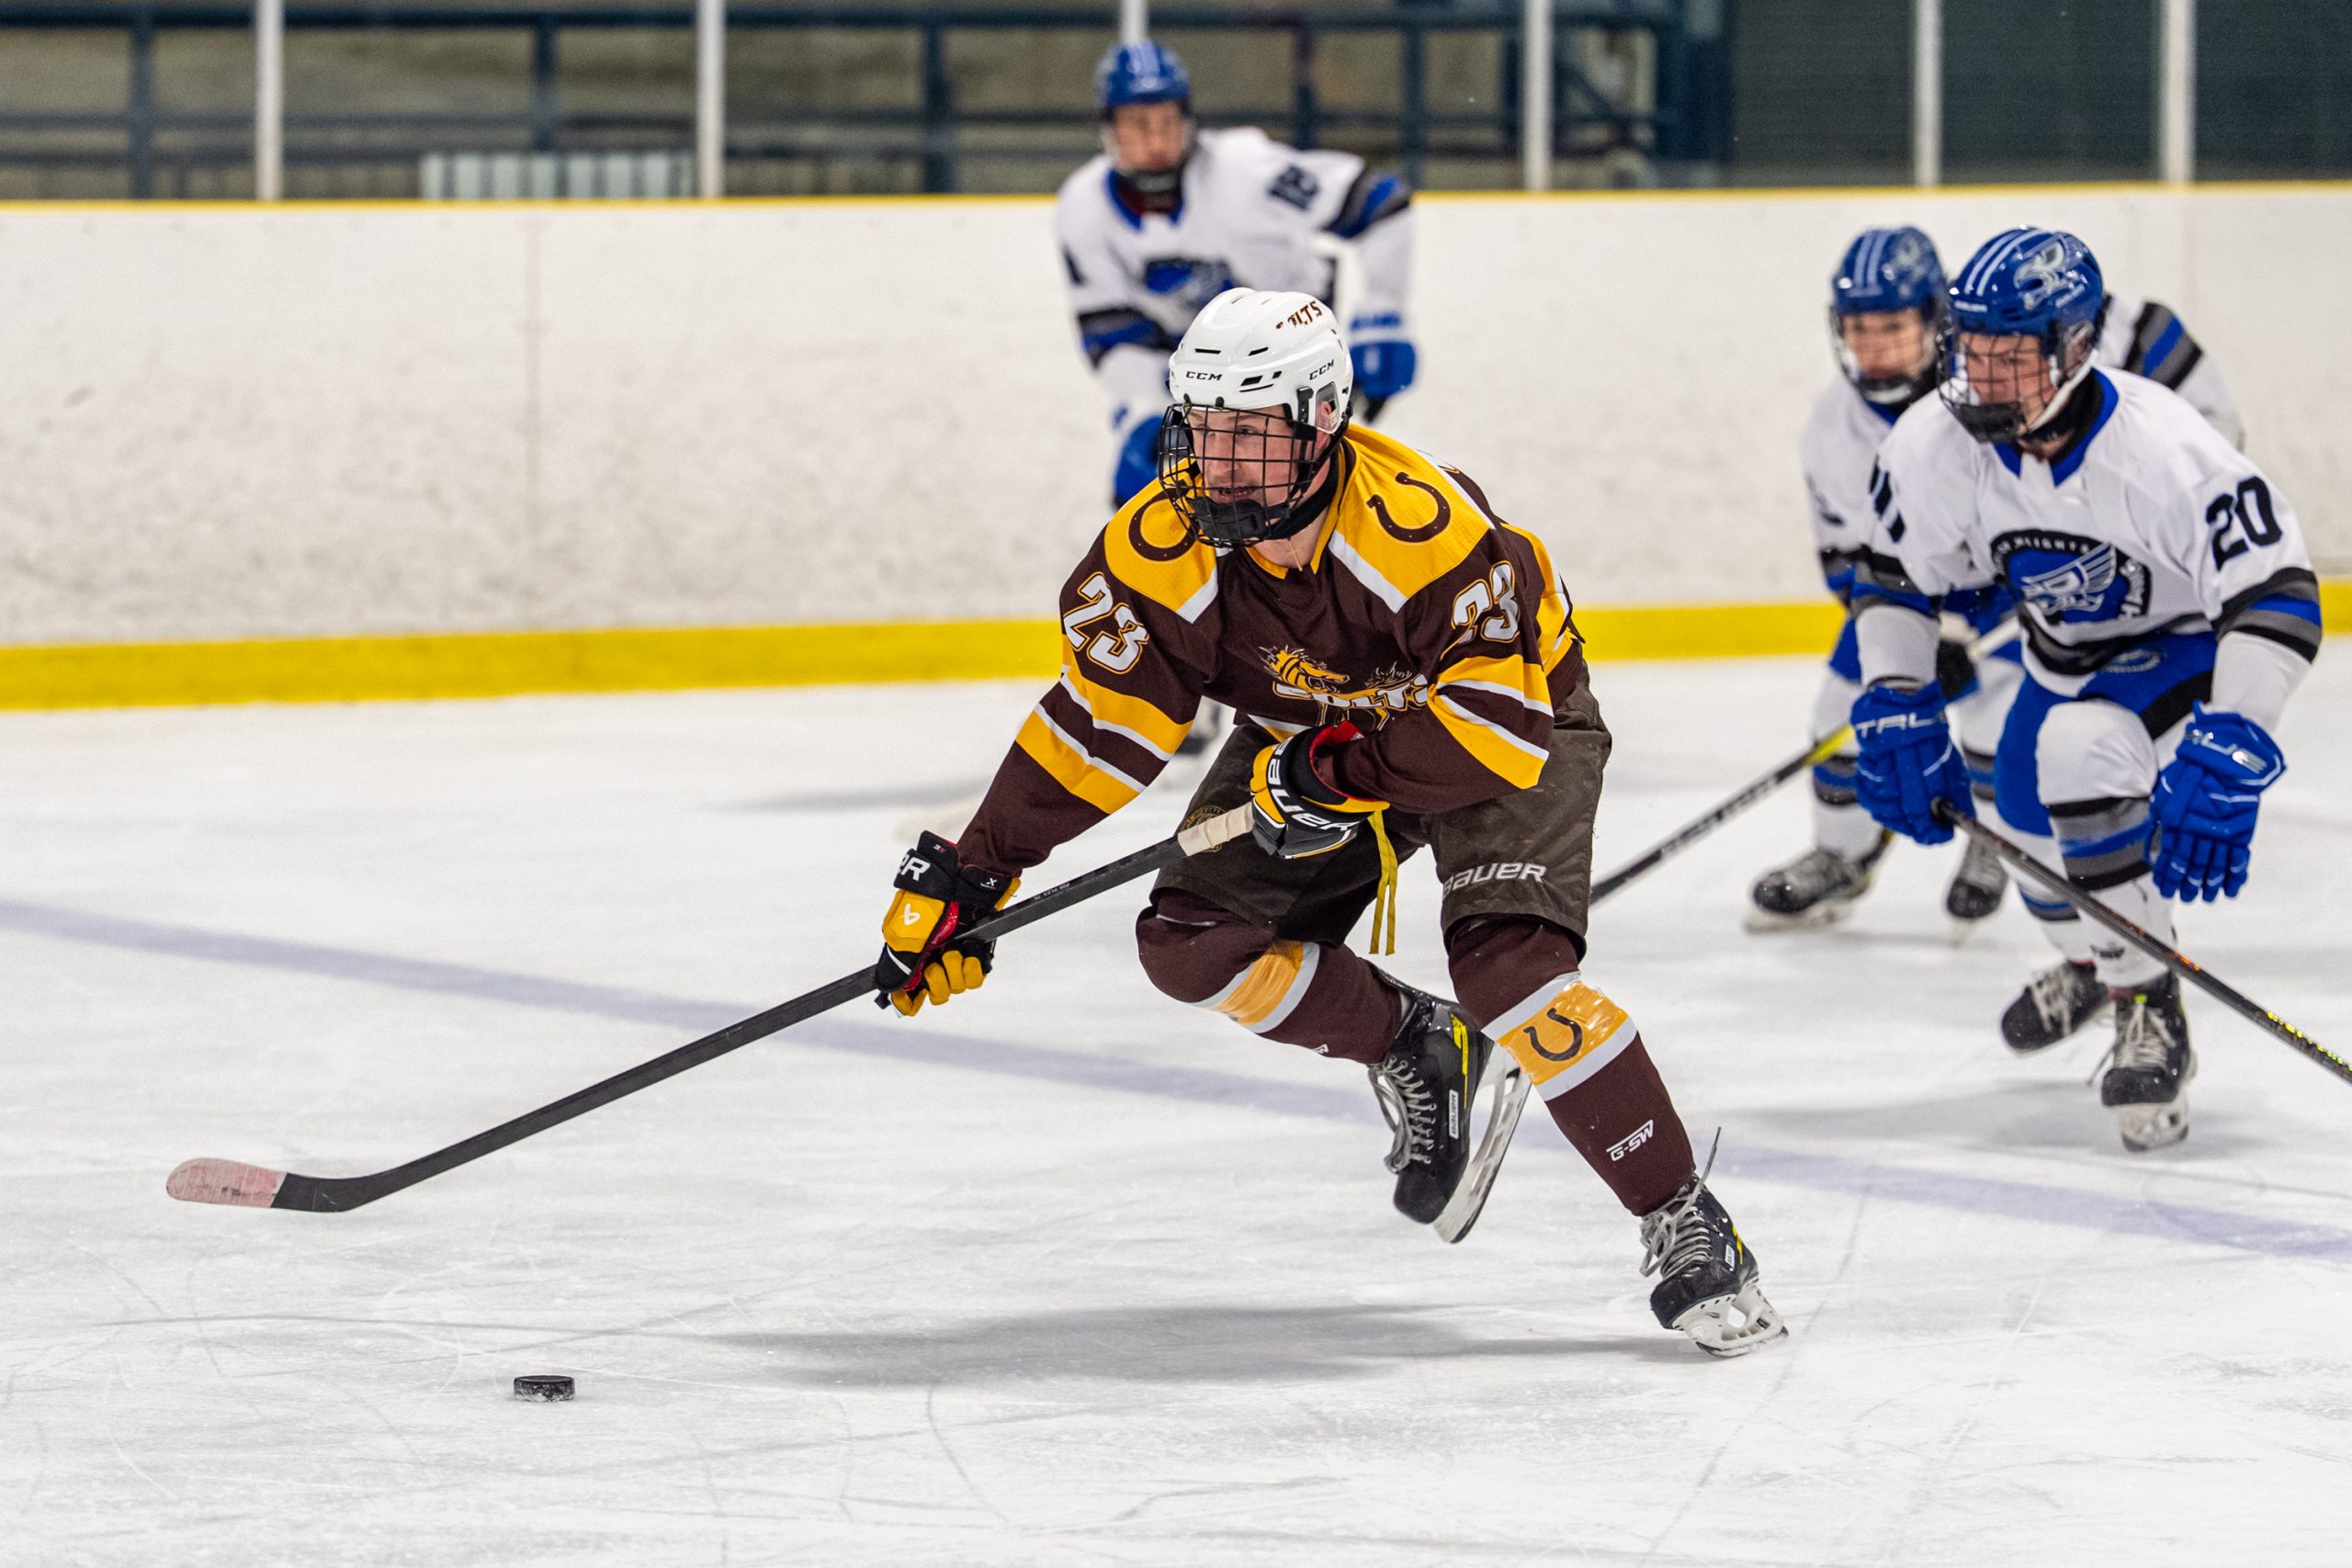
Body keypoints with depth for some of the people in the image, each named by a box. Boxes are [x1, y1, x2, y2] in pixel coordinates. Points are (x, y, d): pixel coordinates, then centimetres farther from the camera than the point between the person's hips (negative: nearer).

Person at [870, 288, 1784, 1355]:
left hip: (1509, 725, -6)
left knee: (1510, 965, -26)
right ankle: (1416, 1050, 12)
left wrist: (1340, 775, -39)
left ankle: (1684, 1226, -15)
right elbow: (1097, 726, -14)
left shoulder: (1423, 528, -37)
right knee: (1192, 944, -12)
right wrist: (967, 876, -16)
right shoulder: (1162, 549, -22)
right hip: (1307, 736, 6)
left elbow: (1503, 727, -37)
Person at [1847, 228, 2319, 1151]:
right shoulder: (1936, 445, -21)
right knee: (2028, 832, 14)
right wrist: (1896, 708, -12)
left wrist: (2227, 755, -45)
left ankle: (2151, 1014, -19)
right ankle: (2094, 960, 52)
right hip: (2065, 654, 7)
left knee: (2080, 754, -33)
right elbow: (1893, 572, -2)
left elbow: (2278, 598, -36)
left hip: (2190, 650, -7)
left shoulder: (2163, 450, -37)